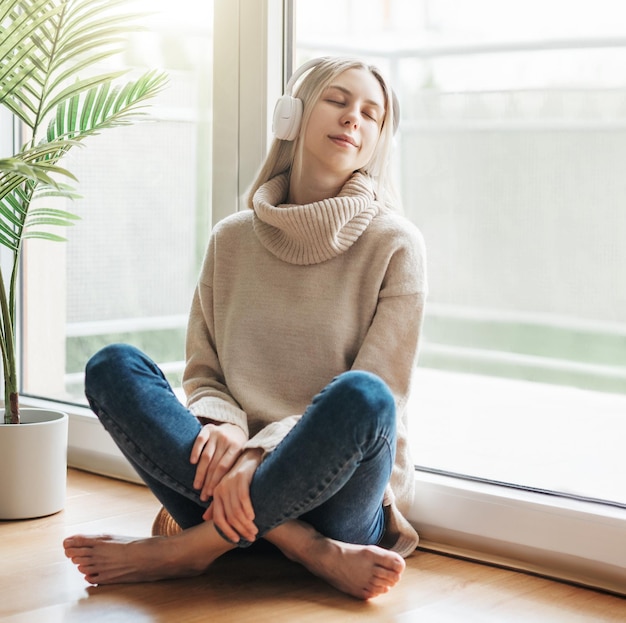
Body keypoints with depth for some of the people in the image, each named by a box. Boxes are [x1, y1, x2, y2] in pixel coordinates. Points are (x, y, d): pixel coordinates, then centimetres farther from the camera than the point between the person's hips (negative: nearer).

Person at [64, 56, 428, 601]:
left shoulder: (395, 244, -1)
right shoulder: (233, 239, 10)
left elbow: (373, 400, -9)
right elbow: (203, 374, 9)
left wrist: (260, 453, -23)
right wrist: (222, 426, -16)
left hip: (335, 490, -3)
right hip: (233, 482, 4)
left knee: (361, 395, -35)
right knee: (112, 366, -18)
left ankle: (190, 548, -20)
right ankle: (314, 554, -26)